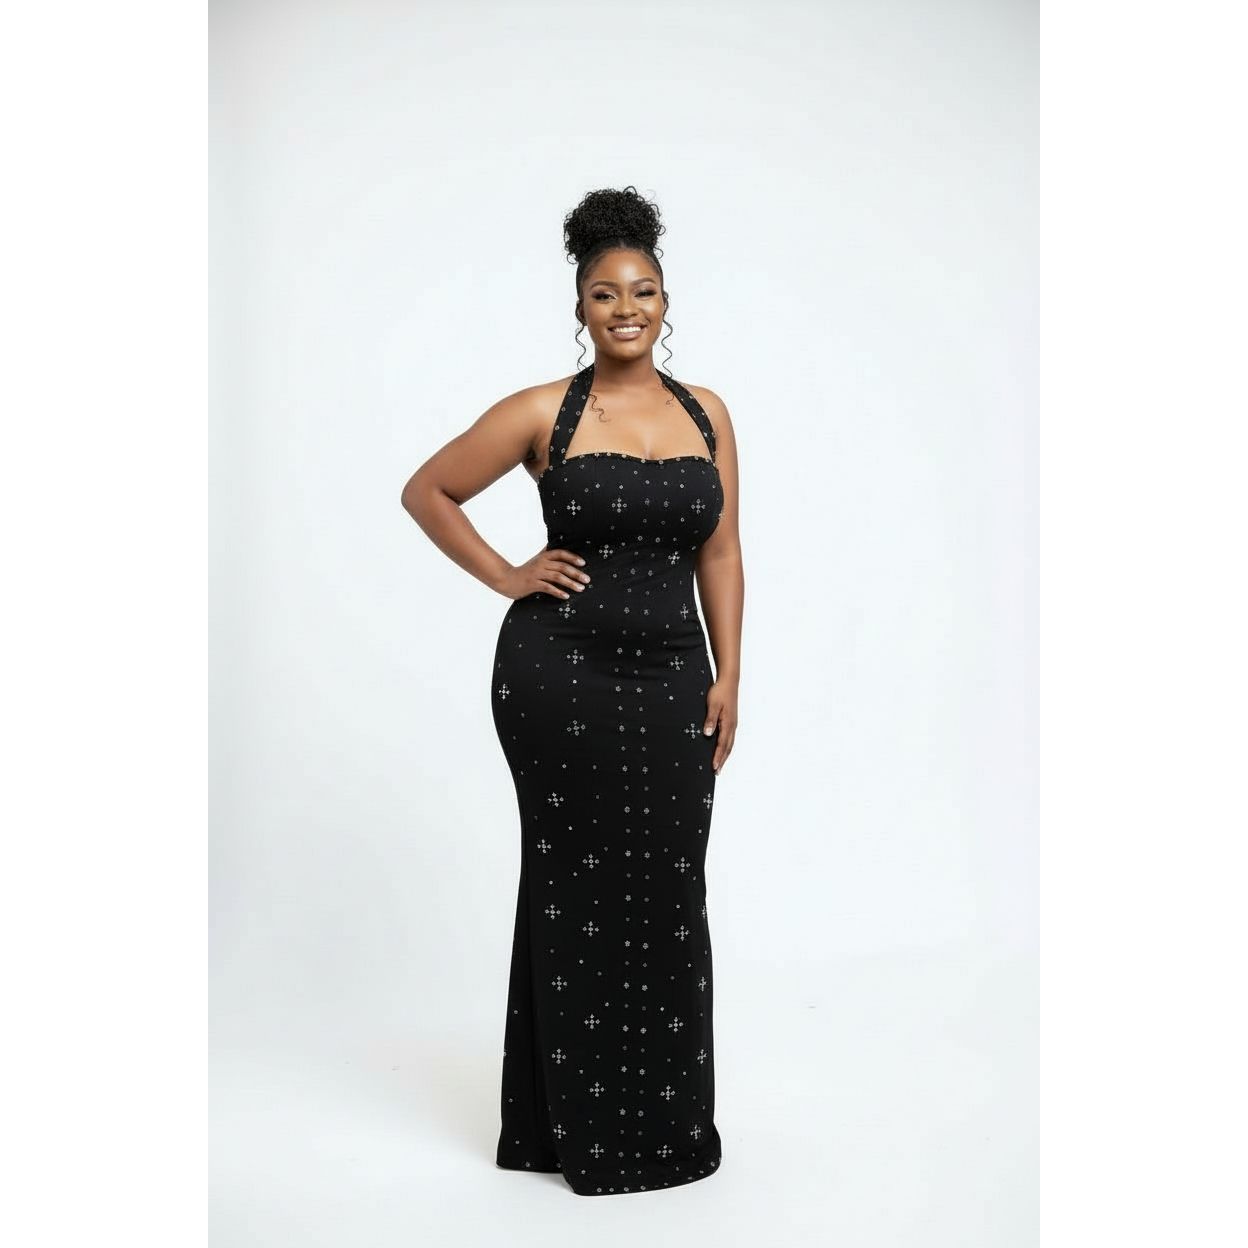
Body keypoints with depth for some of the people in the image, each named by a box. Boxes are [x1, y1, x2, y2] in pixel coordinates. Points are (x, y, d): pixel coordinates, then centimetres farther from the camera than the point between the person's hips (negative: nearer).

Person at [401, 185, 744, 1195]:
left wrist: (727, 678, 3)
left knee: (667, 895, 8)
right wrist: (507, 578, -2)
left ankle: (668, 1120, 26)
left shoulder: (707, 413, 8)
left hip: (670, 677, 4)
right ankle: (582, 1124, 22)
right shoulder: (544, 413, -3)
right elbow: (427, 491, 5)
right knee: (579, 887, 5)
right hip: (559, 669, -3)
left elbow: (720, 554, 9)